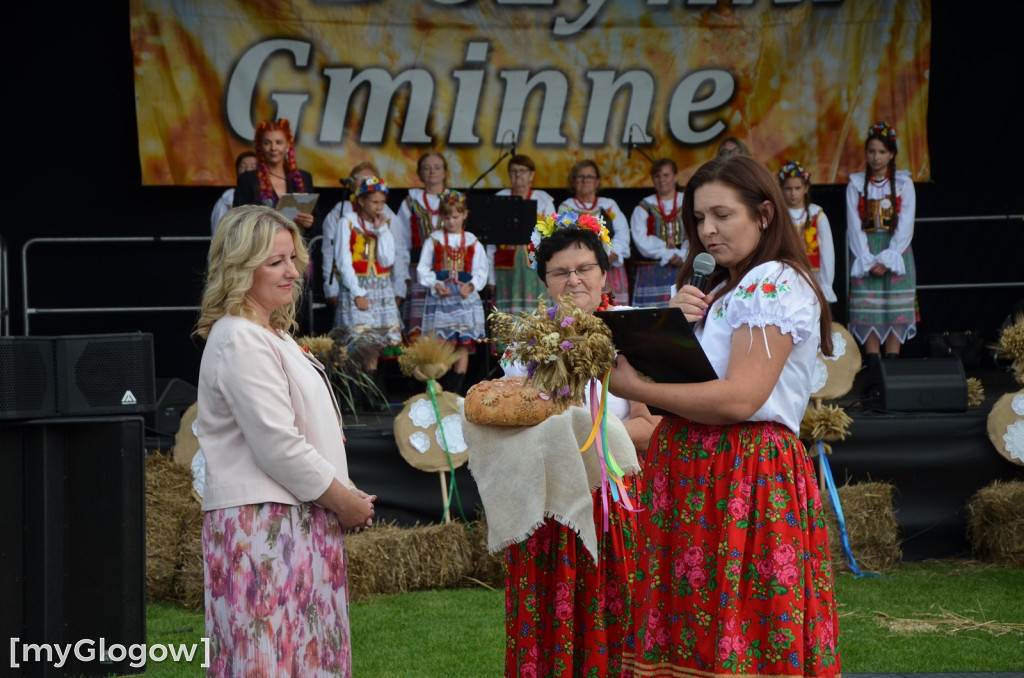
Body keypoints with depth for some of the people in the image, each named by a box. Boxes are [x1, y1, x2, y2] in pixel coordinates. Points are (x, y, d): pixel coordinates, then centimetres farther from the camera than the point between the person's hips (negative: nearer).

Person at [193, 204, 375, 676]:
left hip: (297, 519, 10)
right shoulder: (240, 341, -14)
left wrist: (348, 497, 10)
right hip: (264, 525, -10)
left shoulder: (272, 335, 19)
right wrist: (343, 500, -8)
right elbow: (277, 444, -19)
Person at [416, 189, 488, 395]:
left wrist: (471, 286, -11)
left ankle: (457, 390, 3)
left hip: (466, 297, 1)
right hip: (439, 298, -1)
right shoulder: (433, 241, 5)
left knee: (463, 345, -1)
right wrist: (436, 285, -12)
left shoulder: (473, 242, 8)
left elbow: (481, 271, 7)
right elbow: (422, 270, 4)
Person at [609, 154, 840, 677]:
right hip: (693, 472, 8)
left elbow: (740, 399, -19)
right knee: (693, 636, 5)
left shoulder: (776, 285, -9)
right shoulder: (717, 291, 20)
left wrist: (632, 387, -12)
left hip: (747, 473, -8)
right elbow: (680, 377, 19)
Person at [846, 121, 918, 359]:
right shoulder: (856, 185, 7)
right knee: (867, 313, -5)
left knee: (895, 312, -5)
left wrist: (887, 260, -12)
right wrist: (868, 262, -10)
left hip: (896, 253, -1)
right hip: (865, 254, 1)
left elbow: (905, 226, -3)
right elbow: (854, 226, 1)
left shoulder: (903, 183, 4)